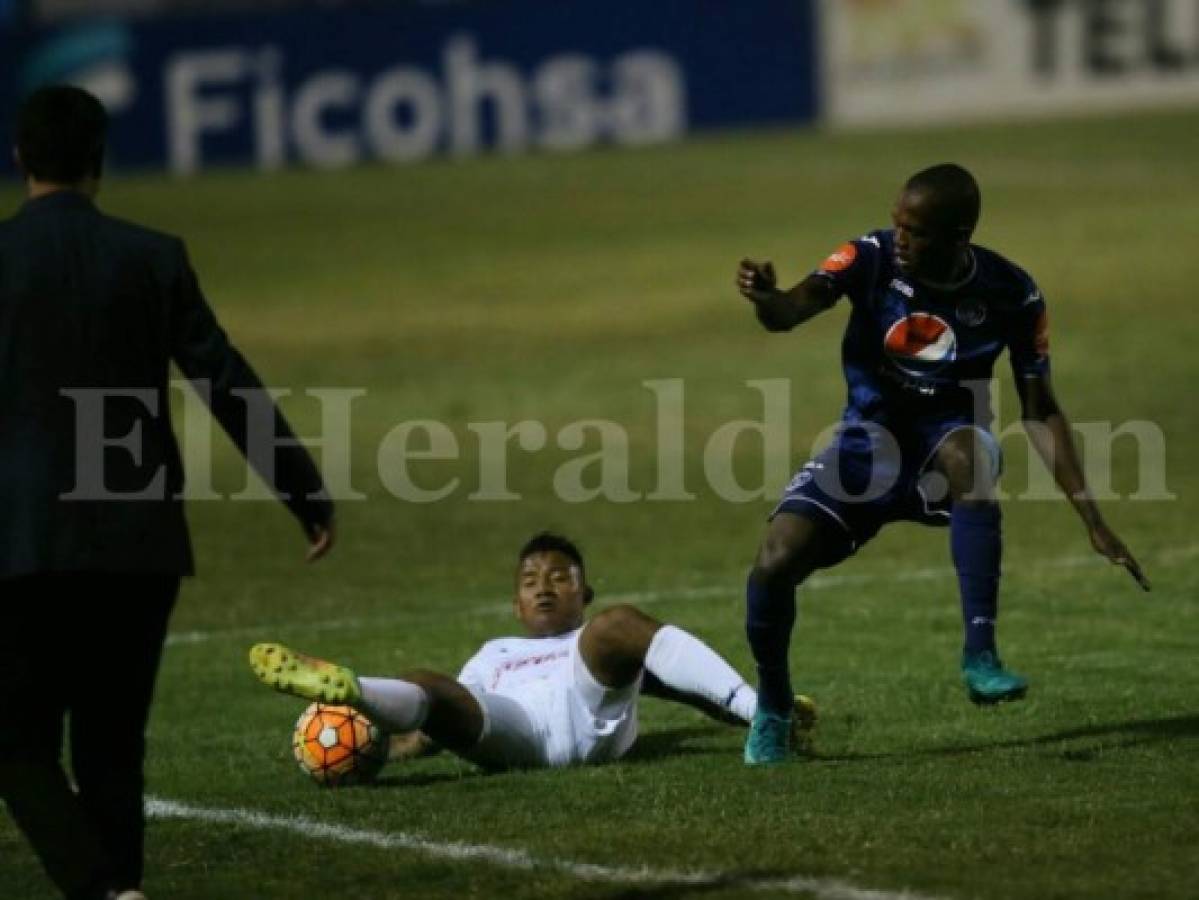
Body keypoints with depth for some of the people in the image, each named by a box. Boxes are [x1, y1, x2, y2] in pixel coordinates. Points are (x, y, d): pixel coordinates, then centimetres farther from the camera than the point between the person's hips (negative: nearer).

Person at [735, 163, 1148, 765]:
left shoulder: (1009, 294, -13)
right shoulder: (872, 259, -15)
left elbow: (1040, 411, -4)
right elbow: (789, 312, -31)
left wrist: (1093, 521, -8)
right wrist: (765, 298, -57)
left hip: (946, 437, -1)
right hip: (870, 438, 1)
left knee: (967, 452, -39)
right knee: (775, 564, -18)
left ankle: (980, 656, -36)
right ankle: (772, 705, 13)